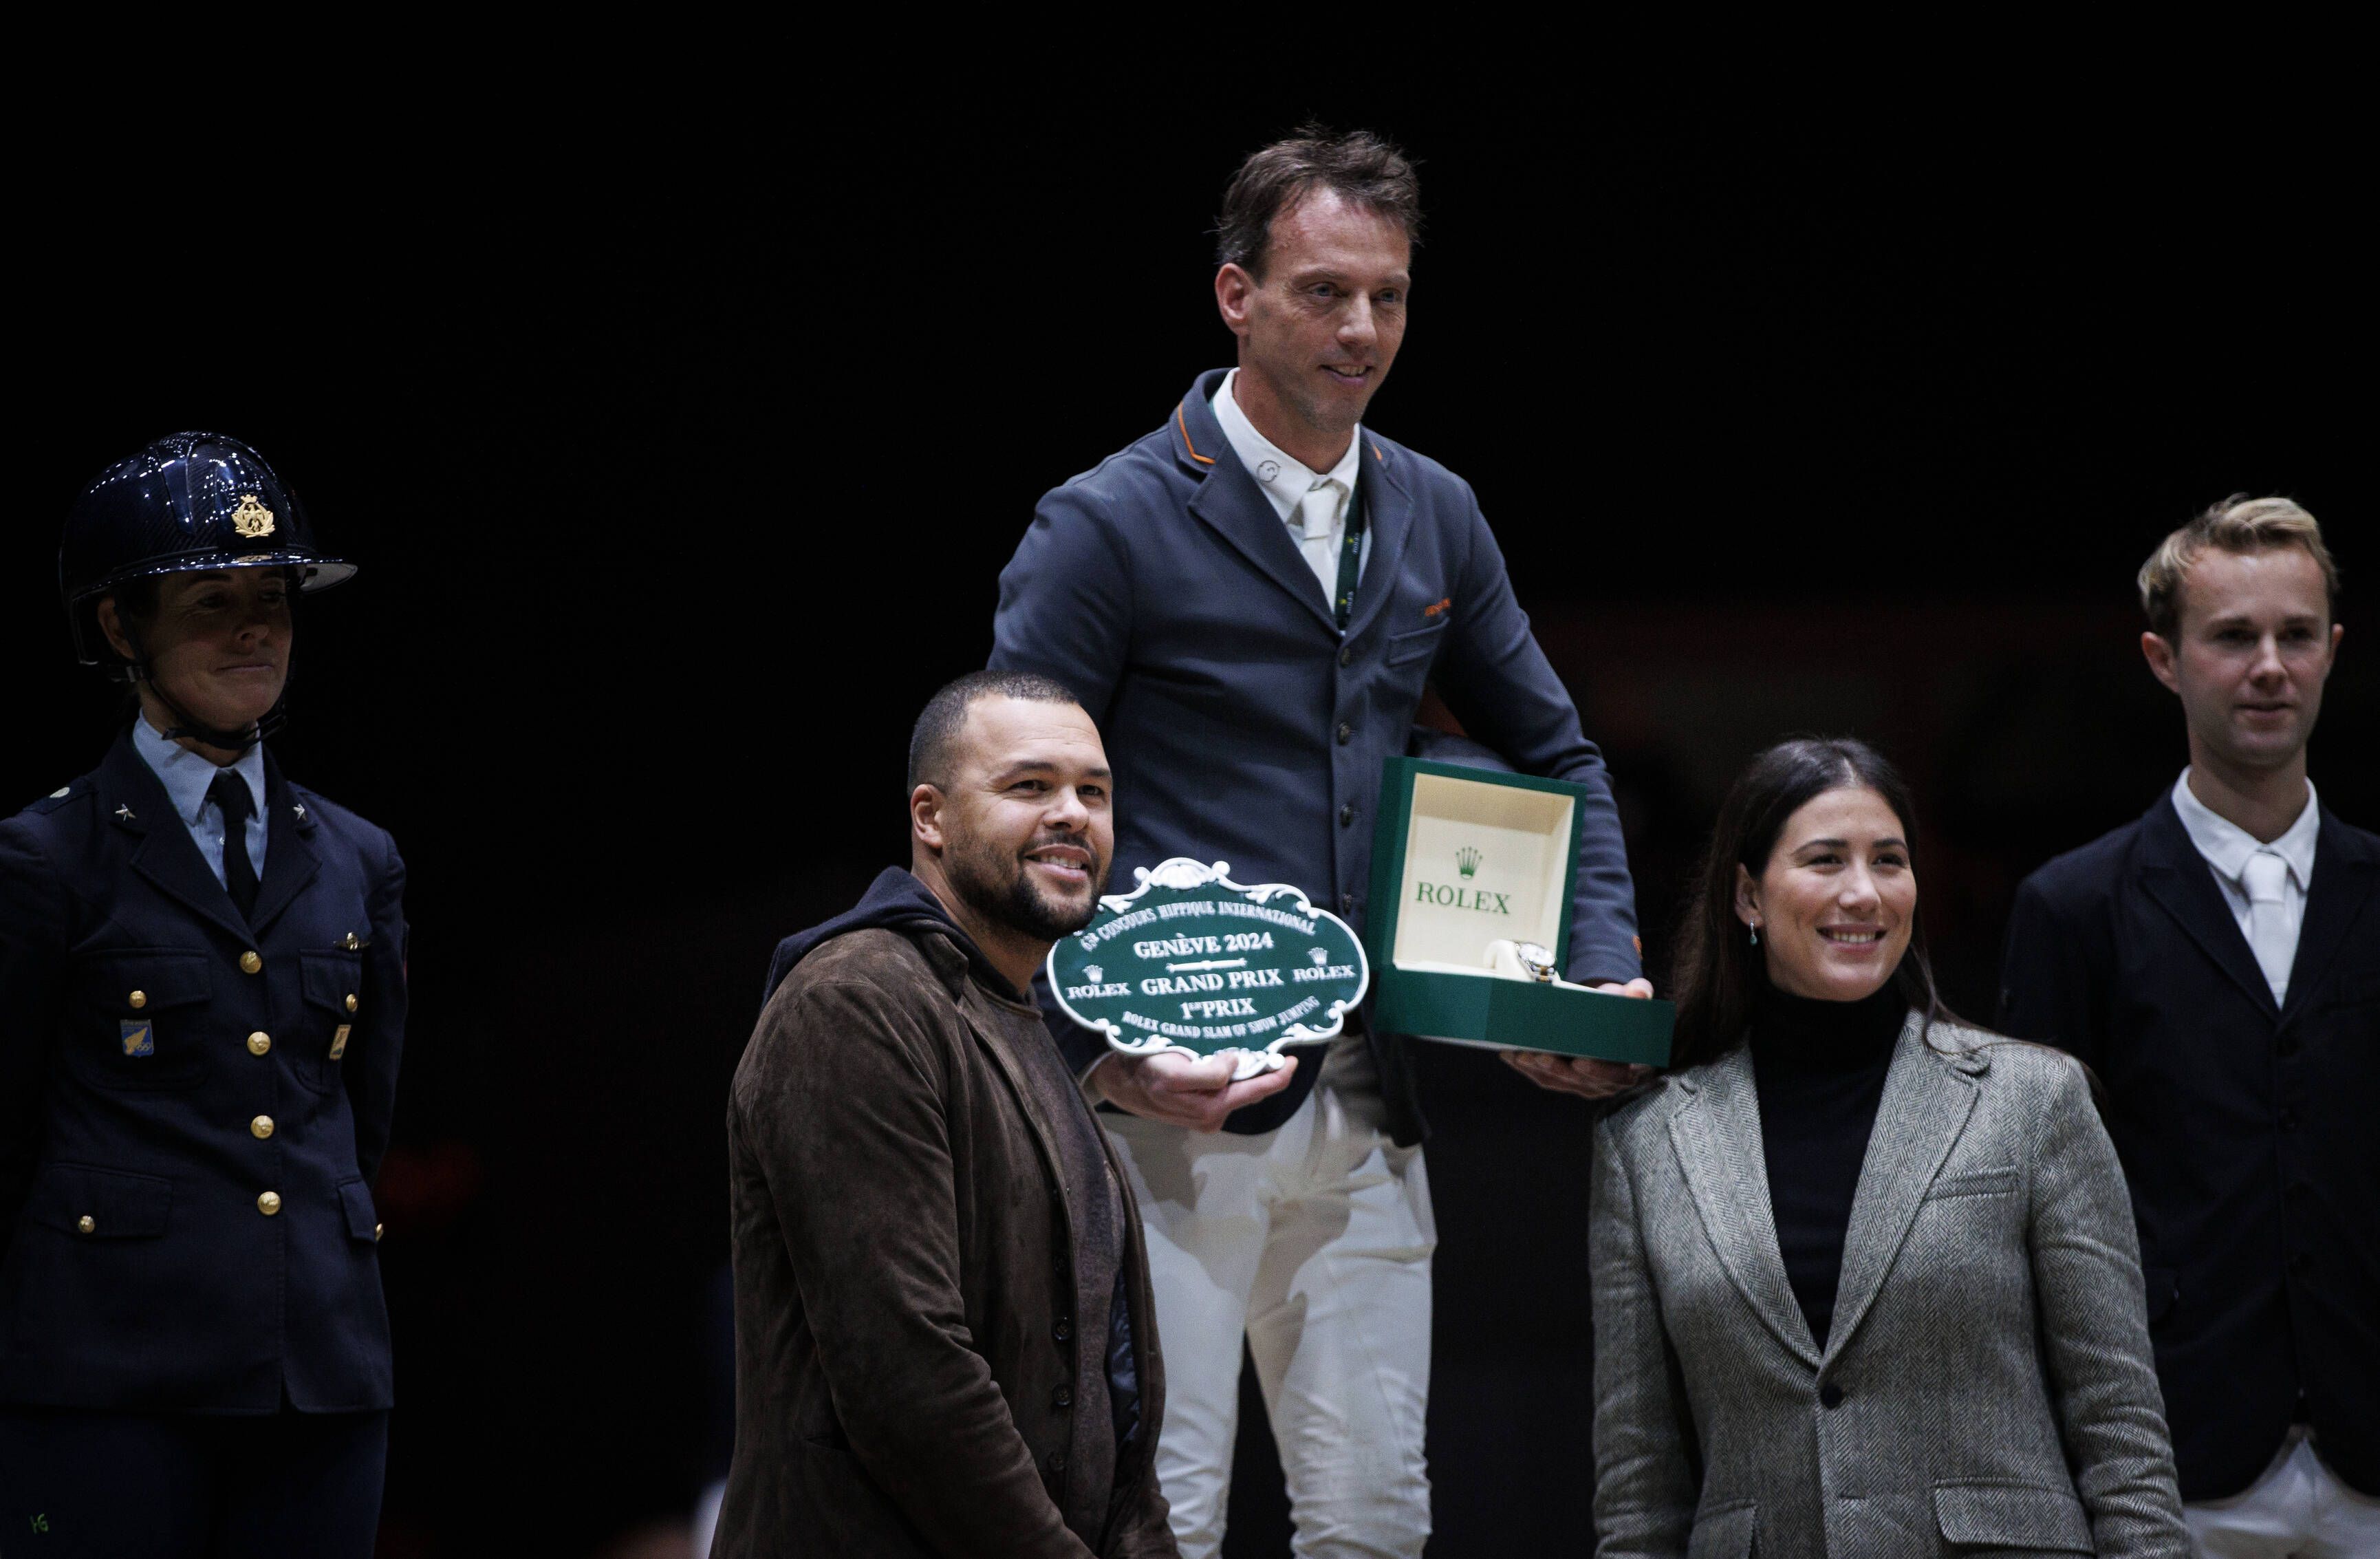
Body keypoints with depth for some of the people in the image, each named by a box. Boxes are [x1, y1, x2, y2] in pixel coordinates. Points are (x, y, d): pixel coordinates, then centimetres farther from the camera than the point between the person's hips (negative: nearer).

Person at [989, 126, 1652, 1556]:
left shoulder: (1435, 518, 13)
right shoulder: (1111, 526, -6)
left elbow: (1555, 753, 24)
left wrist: (1605, 964, 8)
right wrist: (1106, 1050, -17)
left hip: (1364, 1104, 6)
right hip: (1172, 1102, -6)